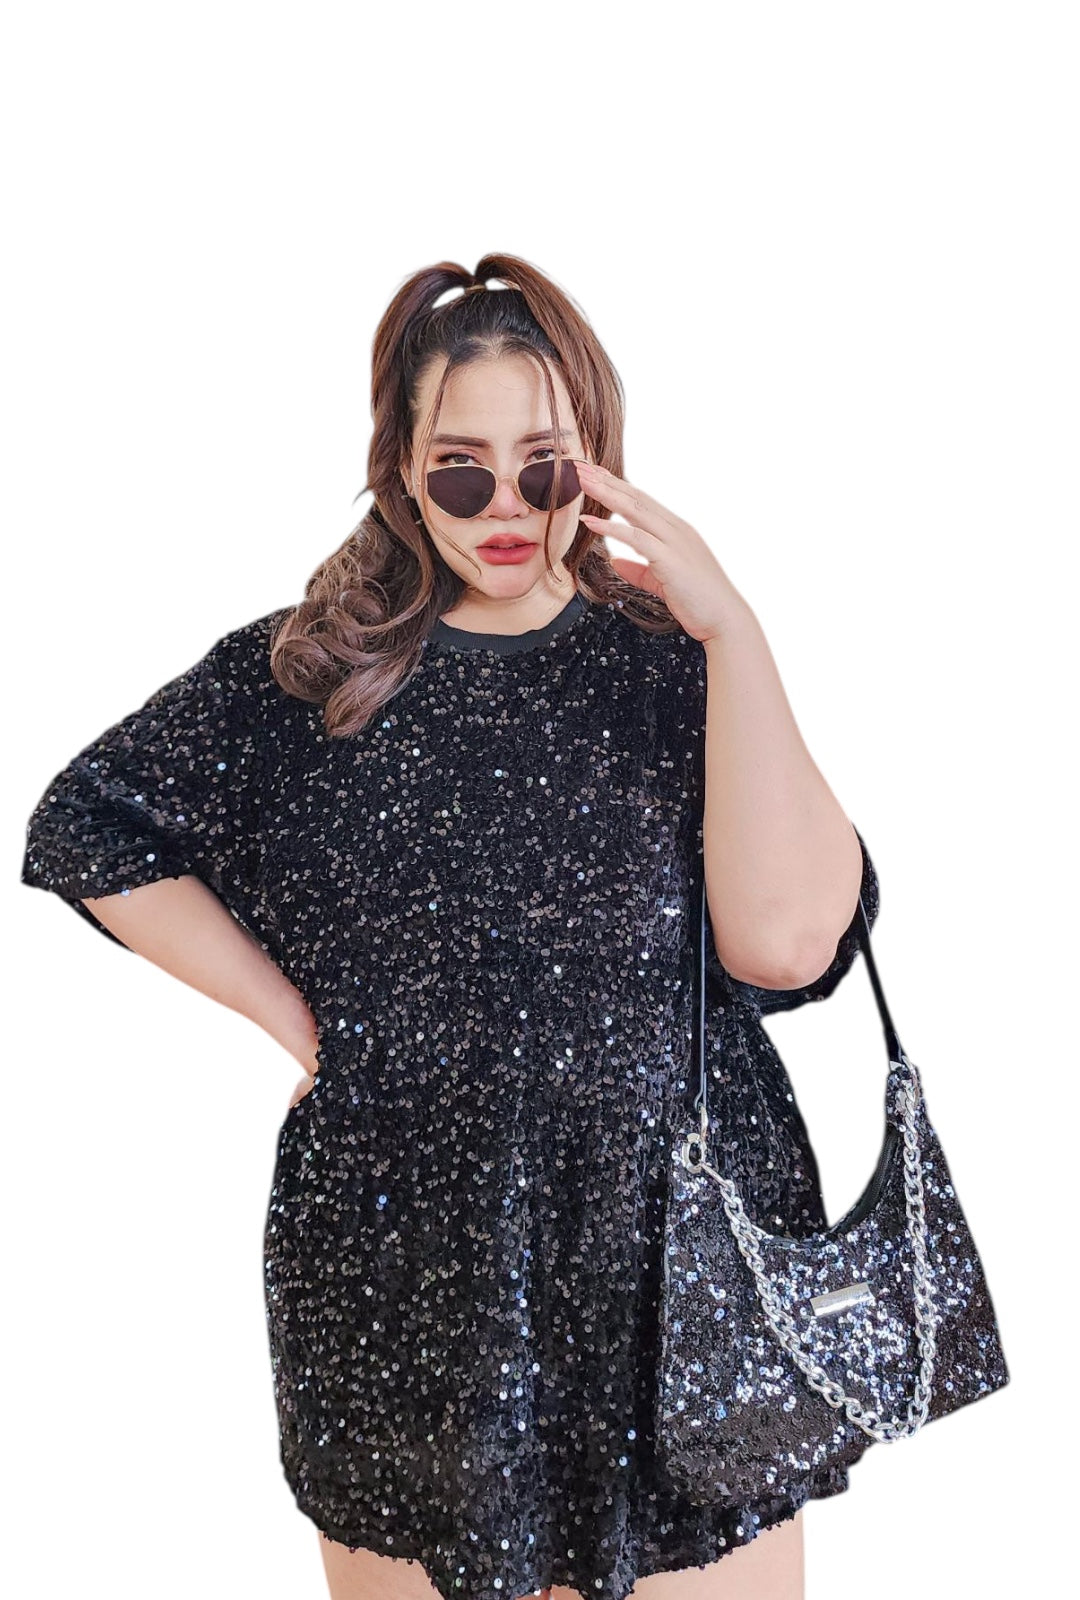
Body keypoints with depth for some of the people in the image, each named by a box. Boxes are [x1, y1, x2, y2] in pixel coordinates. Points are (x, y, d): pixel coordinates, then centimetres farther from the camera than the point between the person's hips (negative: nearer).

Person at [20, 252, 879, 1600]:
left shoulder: (673, 669, -1)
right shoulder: (311, 671, 2)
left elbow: (783, 941, -15)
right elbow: (91, 830, 7)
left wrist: (733, 631, -17)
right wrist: (299, 1019, 0)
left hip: (675, 1281, 0)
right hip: (397, 1273, 1)